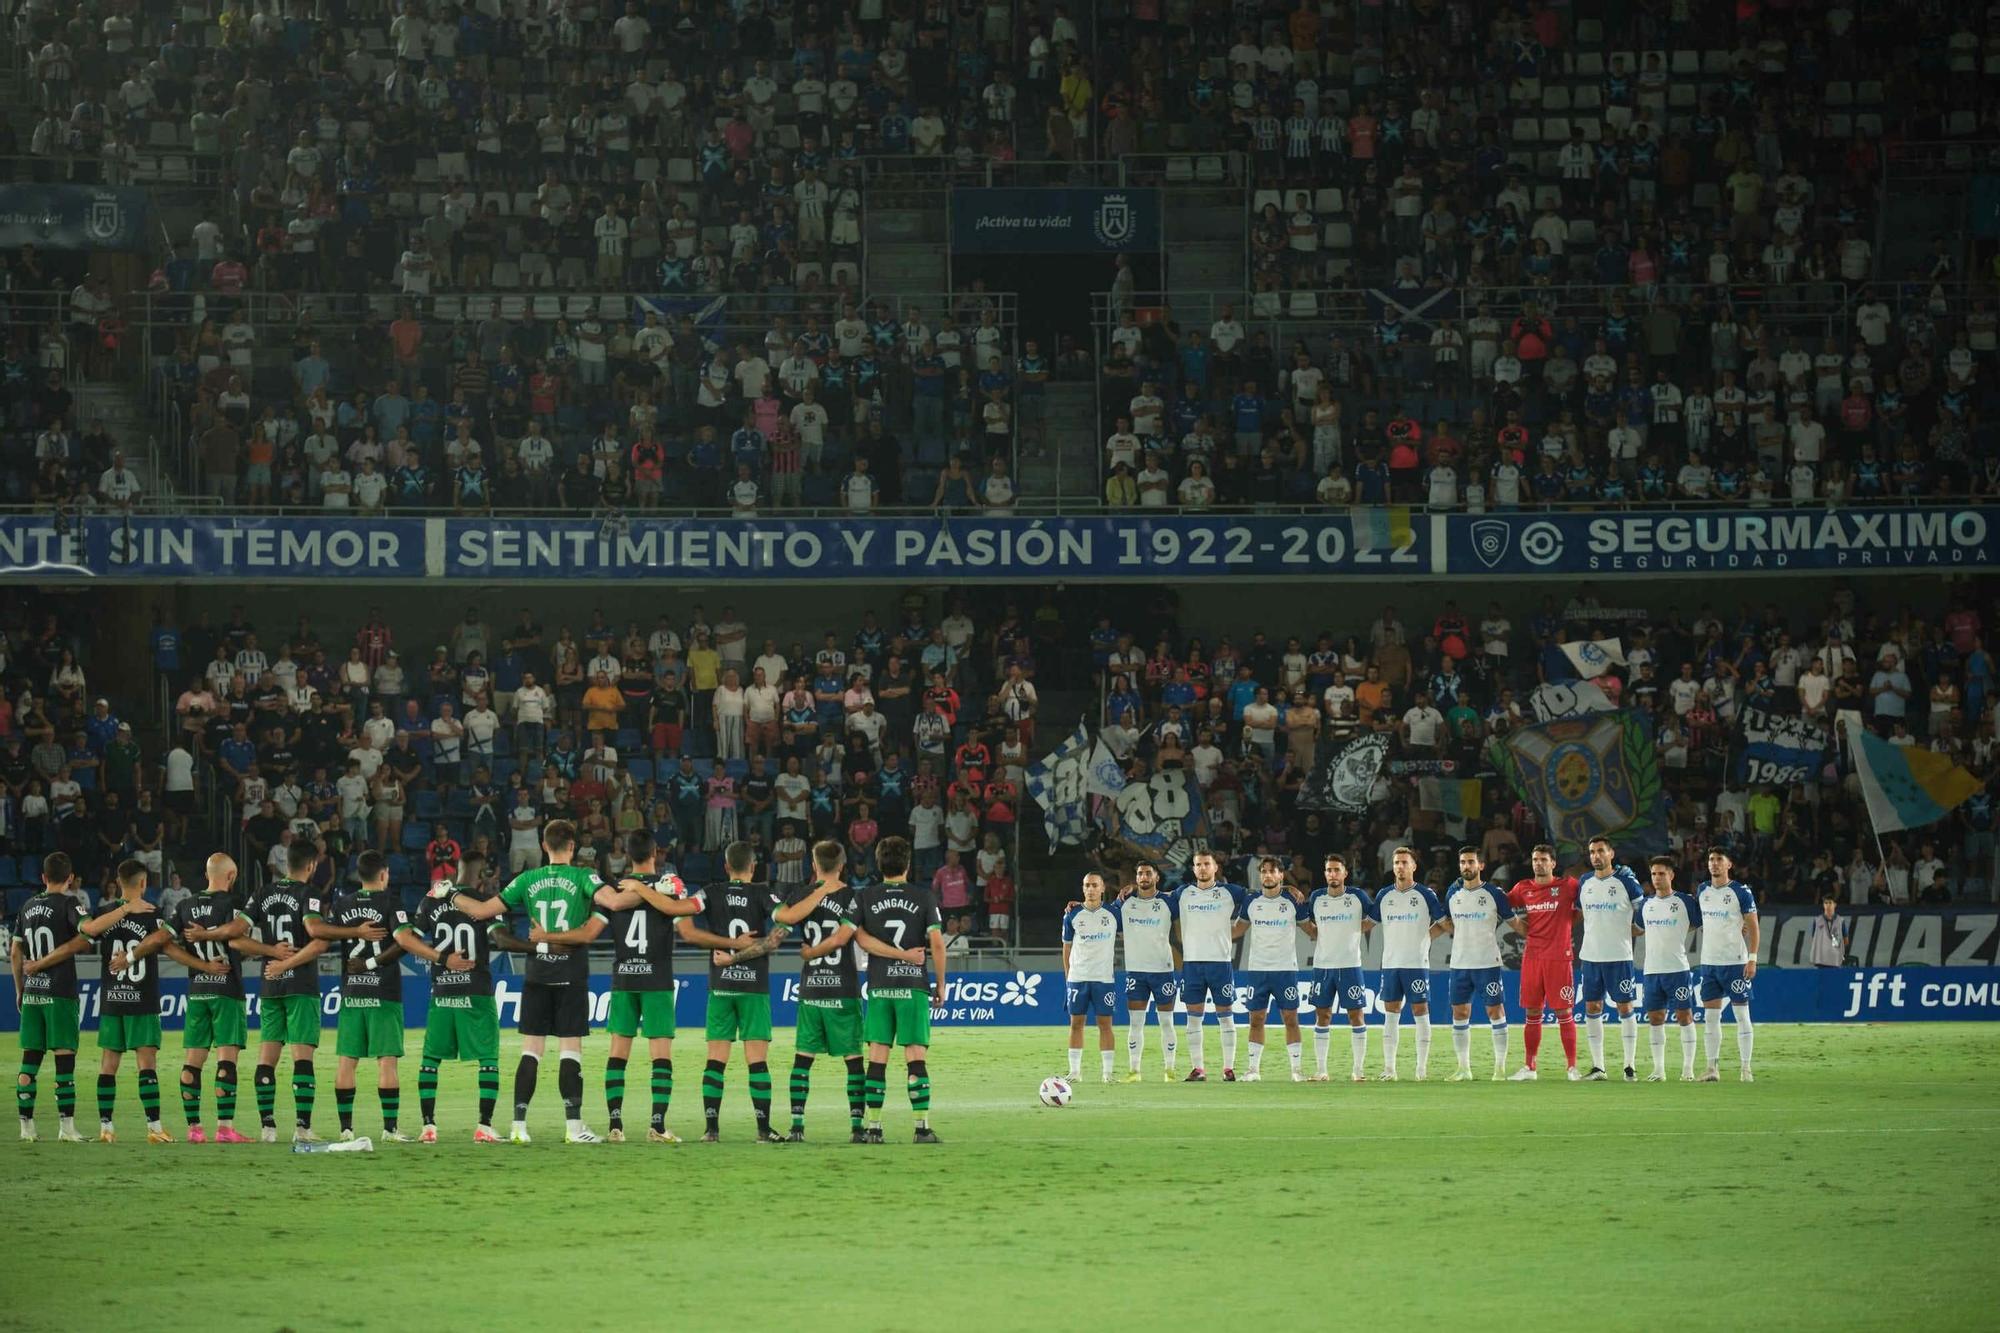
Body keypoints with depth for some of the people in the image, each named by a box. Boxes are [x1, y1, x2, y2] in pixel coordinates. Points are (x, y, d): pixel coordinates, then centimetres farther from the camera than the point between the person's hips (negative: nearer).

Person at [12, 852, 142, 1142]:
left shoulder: (27, 907, 12)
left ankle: (26, 1126, 7)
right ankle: (66, 1126, -9)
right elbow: (89, 928, -25)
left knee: (30, 1060, 7)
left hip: (31, 994, 6)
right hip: (60, 992, -6)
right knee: (65, 1058, -5)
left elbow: (16, 953, 15)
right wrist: (125, 908, -19)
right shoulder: (67, 903, -7)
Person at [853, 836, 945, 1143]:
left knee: (877, 1058, 3)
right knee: (917, 1058, -2)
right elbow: (937, 943, -5)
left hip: (878, 987, 2)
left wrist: (900, 954, -4)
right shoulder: (924, 896, -1)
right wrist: (940, 984, 4)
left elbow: (860, 937, -6)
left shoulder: (864, 898, 4)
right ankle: (923, 1127, -6)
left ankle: (874, 1127, 0)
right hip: (914, 985, -2)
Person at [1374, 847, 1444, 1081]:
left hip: (1417, 963, -4)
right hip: (1390, 963, 4)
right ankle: (1389, 1068, 5)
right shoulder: (1384, 896, 9)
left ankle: (1422, 1067, 1)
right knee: (1390, 1013, 3)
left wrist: (1424, 936, -1)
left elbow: (1442, 923, 5)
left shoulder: (1425, 895, -2)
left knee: (1420, 1012, -2)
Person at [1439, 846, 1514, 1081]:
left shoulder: (1494, 894, -5)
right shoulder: (1453, 893, 8)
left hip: (1488, 962, -5)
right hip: (1459, 963, 5)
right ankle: (1463, 1068, 12)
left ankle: (1500, 1066, 3)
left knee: (1495, 1011, -3)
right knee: (1459, 1013, 5)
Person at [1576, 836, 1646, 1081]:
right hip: (1590, 956, 5)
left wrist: (1629, 930, 3)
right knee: (1592, 1009, 4)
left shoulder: (1626, 881, -5)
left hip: (1619, 956, -5)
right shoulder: (1585, 883, 9)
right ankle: (1597, 1067, 9)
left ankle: (1630, 1066, 2)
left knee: (1625, 1008, -2)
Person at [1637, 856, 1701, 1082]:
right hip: (1652, 969, 5)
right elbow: (1639, 929, 25)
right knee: (1655, 1018, 4)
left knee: (1684, 1016, -4)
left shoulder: (1684, 902, -2)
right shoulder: (1646, 904, 12)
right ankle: (1658, 1069, 9)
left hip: (1678, 968, -5)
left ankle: (1688, 1069, 0)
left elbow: (1699, 924, 7)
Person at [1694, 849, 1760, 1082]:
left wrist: (1752, 958, -11)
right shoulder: (1702, 890, 9)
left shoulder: (1741, 892, -6)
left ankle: (1745, 1067, 1)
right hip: (1709, 962, 5)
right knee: (1711, 1016, 3)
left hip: (1735, 962, -5)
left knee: (1742, 1014, -2)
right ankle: (1712, 1067, 6)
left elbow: (1752, 927, -6)